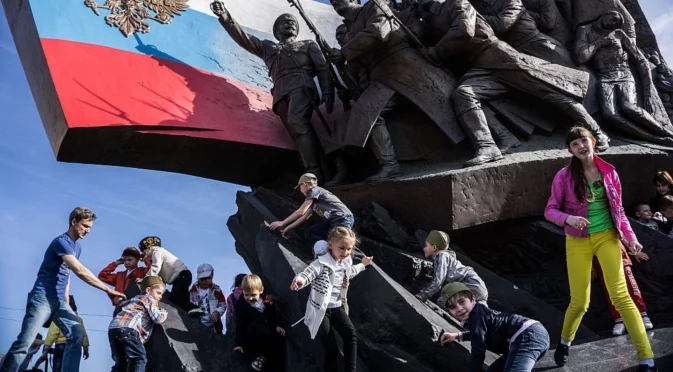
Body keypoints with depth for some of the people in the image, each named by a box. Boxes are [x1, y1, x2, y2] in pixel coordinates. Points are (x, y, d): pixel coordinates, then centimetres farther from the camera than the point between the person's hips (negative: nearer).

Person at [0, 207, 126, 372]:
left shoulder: (77, 247, 15)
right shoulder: (61, 242, -13)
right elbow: (80, 271, -23)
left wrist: (66, 300, 13)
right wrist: (107, 290, -24)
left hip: (59, 301, 8)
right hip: (42, 298, -8)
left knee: (77, 334, -8)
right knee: (24, 342, -12)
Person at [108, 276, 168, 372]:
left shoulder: (135, 298, 36)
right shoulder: (150, 300, 11)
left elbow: (122, 304, 53)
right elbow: (157, 318, -1)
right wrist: (164, 315, 22)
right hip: (128, 328, -8)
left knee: (120, 362, 12)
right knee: (139, 358, -10)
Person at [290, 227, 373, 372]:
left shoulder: (346, 262, 6)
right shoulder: (322, 263, -20)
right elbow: (309, 272, -39)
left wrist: (362, 265, 45)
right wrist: (300, 280, -63)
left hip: (336, 307, 6)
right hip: (320, 309, -6)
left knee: (350, 334, -15)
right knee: (330, 345, -10)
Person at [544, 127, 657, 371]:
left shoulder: (609, 172, 1)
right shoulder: (564, 177, -6)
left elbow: (618, 210, 9)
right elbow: (550, 210, -3)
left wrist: (630, 237, -1)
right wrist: (568, 218, -23)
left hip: (607, 237, 1)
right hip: (578, 242, -1)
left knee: (620, 296, -10)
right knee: (579, 302, 2)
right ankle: (565, 342, 33)